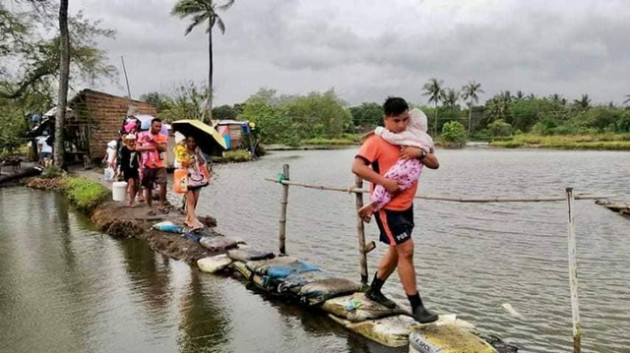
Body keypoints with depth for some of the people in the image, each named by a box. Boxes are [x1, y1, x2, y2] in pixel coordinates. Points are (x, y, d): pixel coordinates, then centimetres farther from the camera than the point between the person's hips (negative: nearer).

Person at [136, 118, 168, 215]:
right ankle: (150, 208, 17)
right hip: (147, 166, 0)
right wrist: (147, 147, -15)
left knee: (163, 184, -15)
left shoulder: (162, 137, 5)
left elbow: (164, 148, -10)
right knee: (147, 188, 7)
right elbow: (137, 148, -1)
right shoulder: (143, 135, 3)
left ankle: (162, 205, 0)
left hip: (159, 165, 0)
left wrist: (154, 141, -19)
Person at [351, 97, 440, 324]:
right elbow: (357, 167, -26)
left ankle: (374, 290, 36)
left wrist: (420, 153, -18)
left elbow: (435, 164, 2)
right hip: (388, 206, -8)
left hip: (406, 204, 8)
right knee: (406, 250, -10)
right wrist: (385, 182, -30)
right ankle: (416, 306, 0)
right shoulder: (376, 141, -14)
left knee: (397, 250, 18)